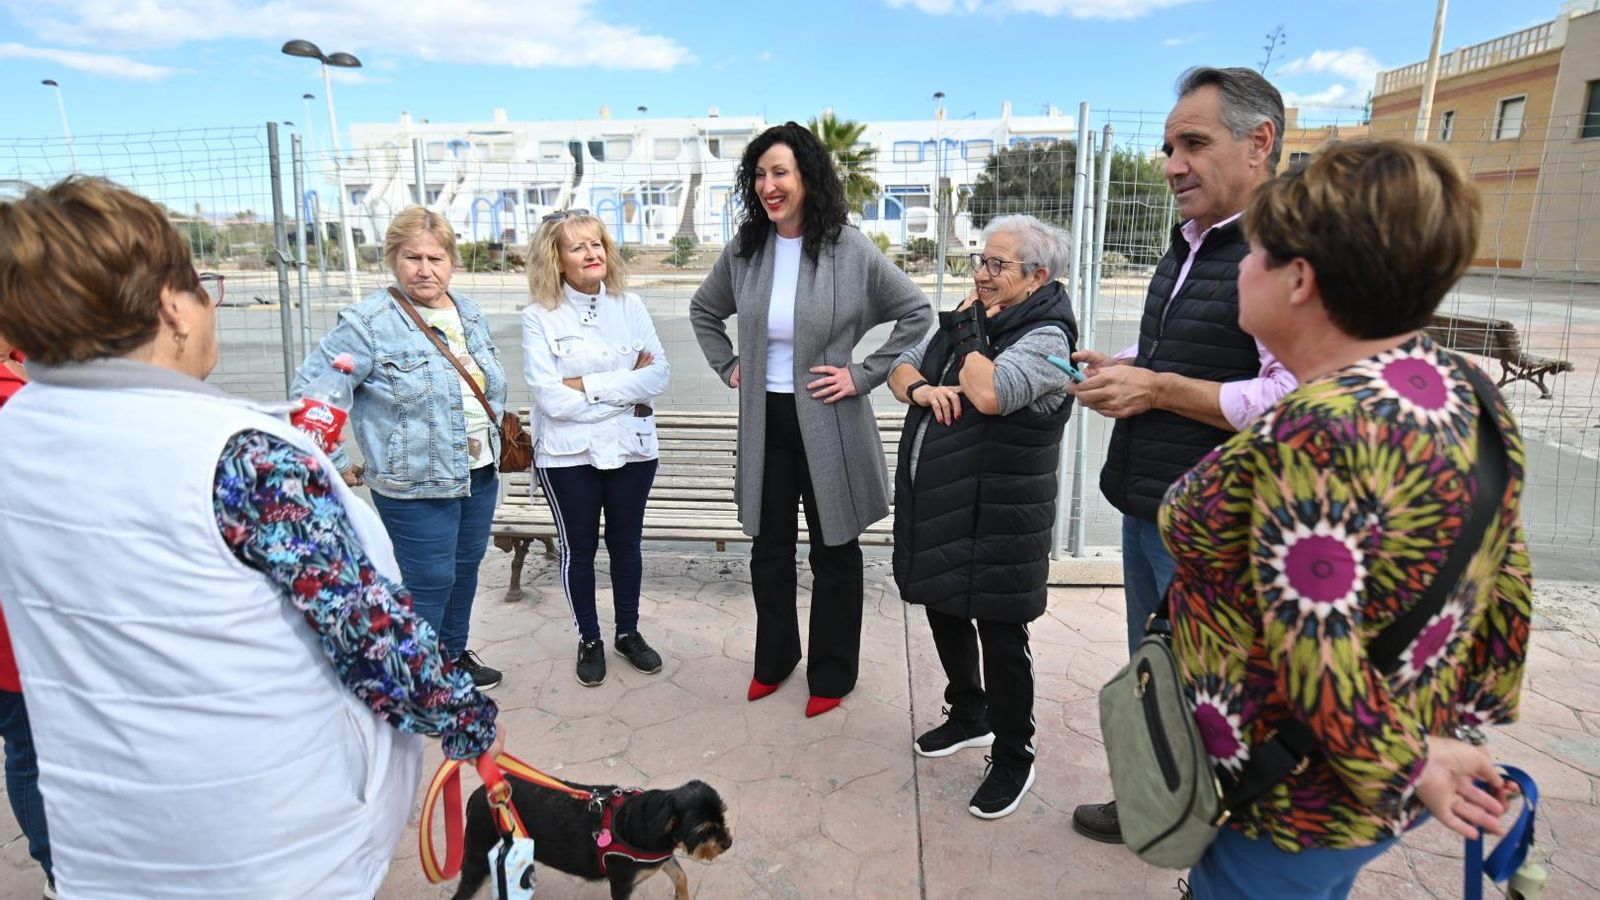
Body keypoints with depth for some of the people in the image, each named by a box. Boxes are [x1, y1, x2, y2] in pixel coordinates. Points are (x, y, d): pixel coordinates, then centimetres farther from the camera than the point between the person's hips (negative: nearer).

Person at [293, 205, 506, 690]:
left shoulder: (470, 314, 7)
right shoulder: (369, 323, -15)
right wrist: (335, 465, -11)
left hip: (480, 476, 7)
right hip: (417, 486, -7)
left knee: (466, 568, 19)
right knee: (428, 582, 3)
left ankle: (455, 652, 40)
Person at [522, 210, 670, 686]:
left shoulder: (630, 305, 1)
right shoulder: (539, 317, -8)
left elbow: (658, 376, -9)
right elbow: (550, 398, -18)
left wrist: (589, 385, -17)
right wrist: (626, 386, -13)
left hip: (632, 449, 3)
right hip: (569, 456, -2)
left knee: (626, 542, 16)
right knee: (579, 549, 12)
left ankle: (628, 631, 35)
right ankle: (589, 640, 32)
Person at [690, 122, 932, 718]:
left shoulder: (850, 250, -10)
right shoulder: (744, 250, 2)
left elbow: (917, 313, -5)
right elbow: (703, 311, 19)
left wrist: (864, 375, -9)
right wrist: (728, 366, 8)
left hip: (828, 424, -4)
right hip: (765, 423, 4)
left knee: (834, 554, 10)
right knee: (769, 550, 16)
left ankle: (832, 673, 29)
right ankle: (774, 658, 37)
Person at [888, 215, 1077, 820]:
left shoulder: (1046, 337, -14)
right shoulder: (972, 319, 12)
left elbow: (990, 394, -31)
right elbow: (901, 366, 13)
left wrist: (969, 330, -16)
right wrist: (920, 388, -10)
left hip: (997, 516, -8)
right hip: (935, 504, 8)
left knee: (1001, 637, 5)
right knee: (944, 614, 21)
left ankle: (1013, 759, 25)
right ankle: (968, 717, 44)